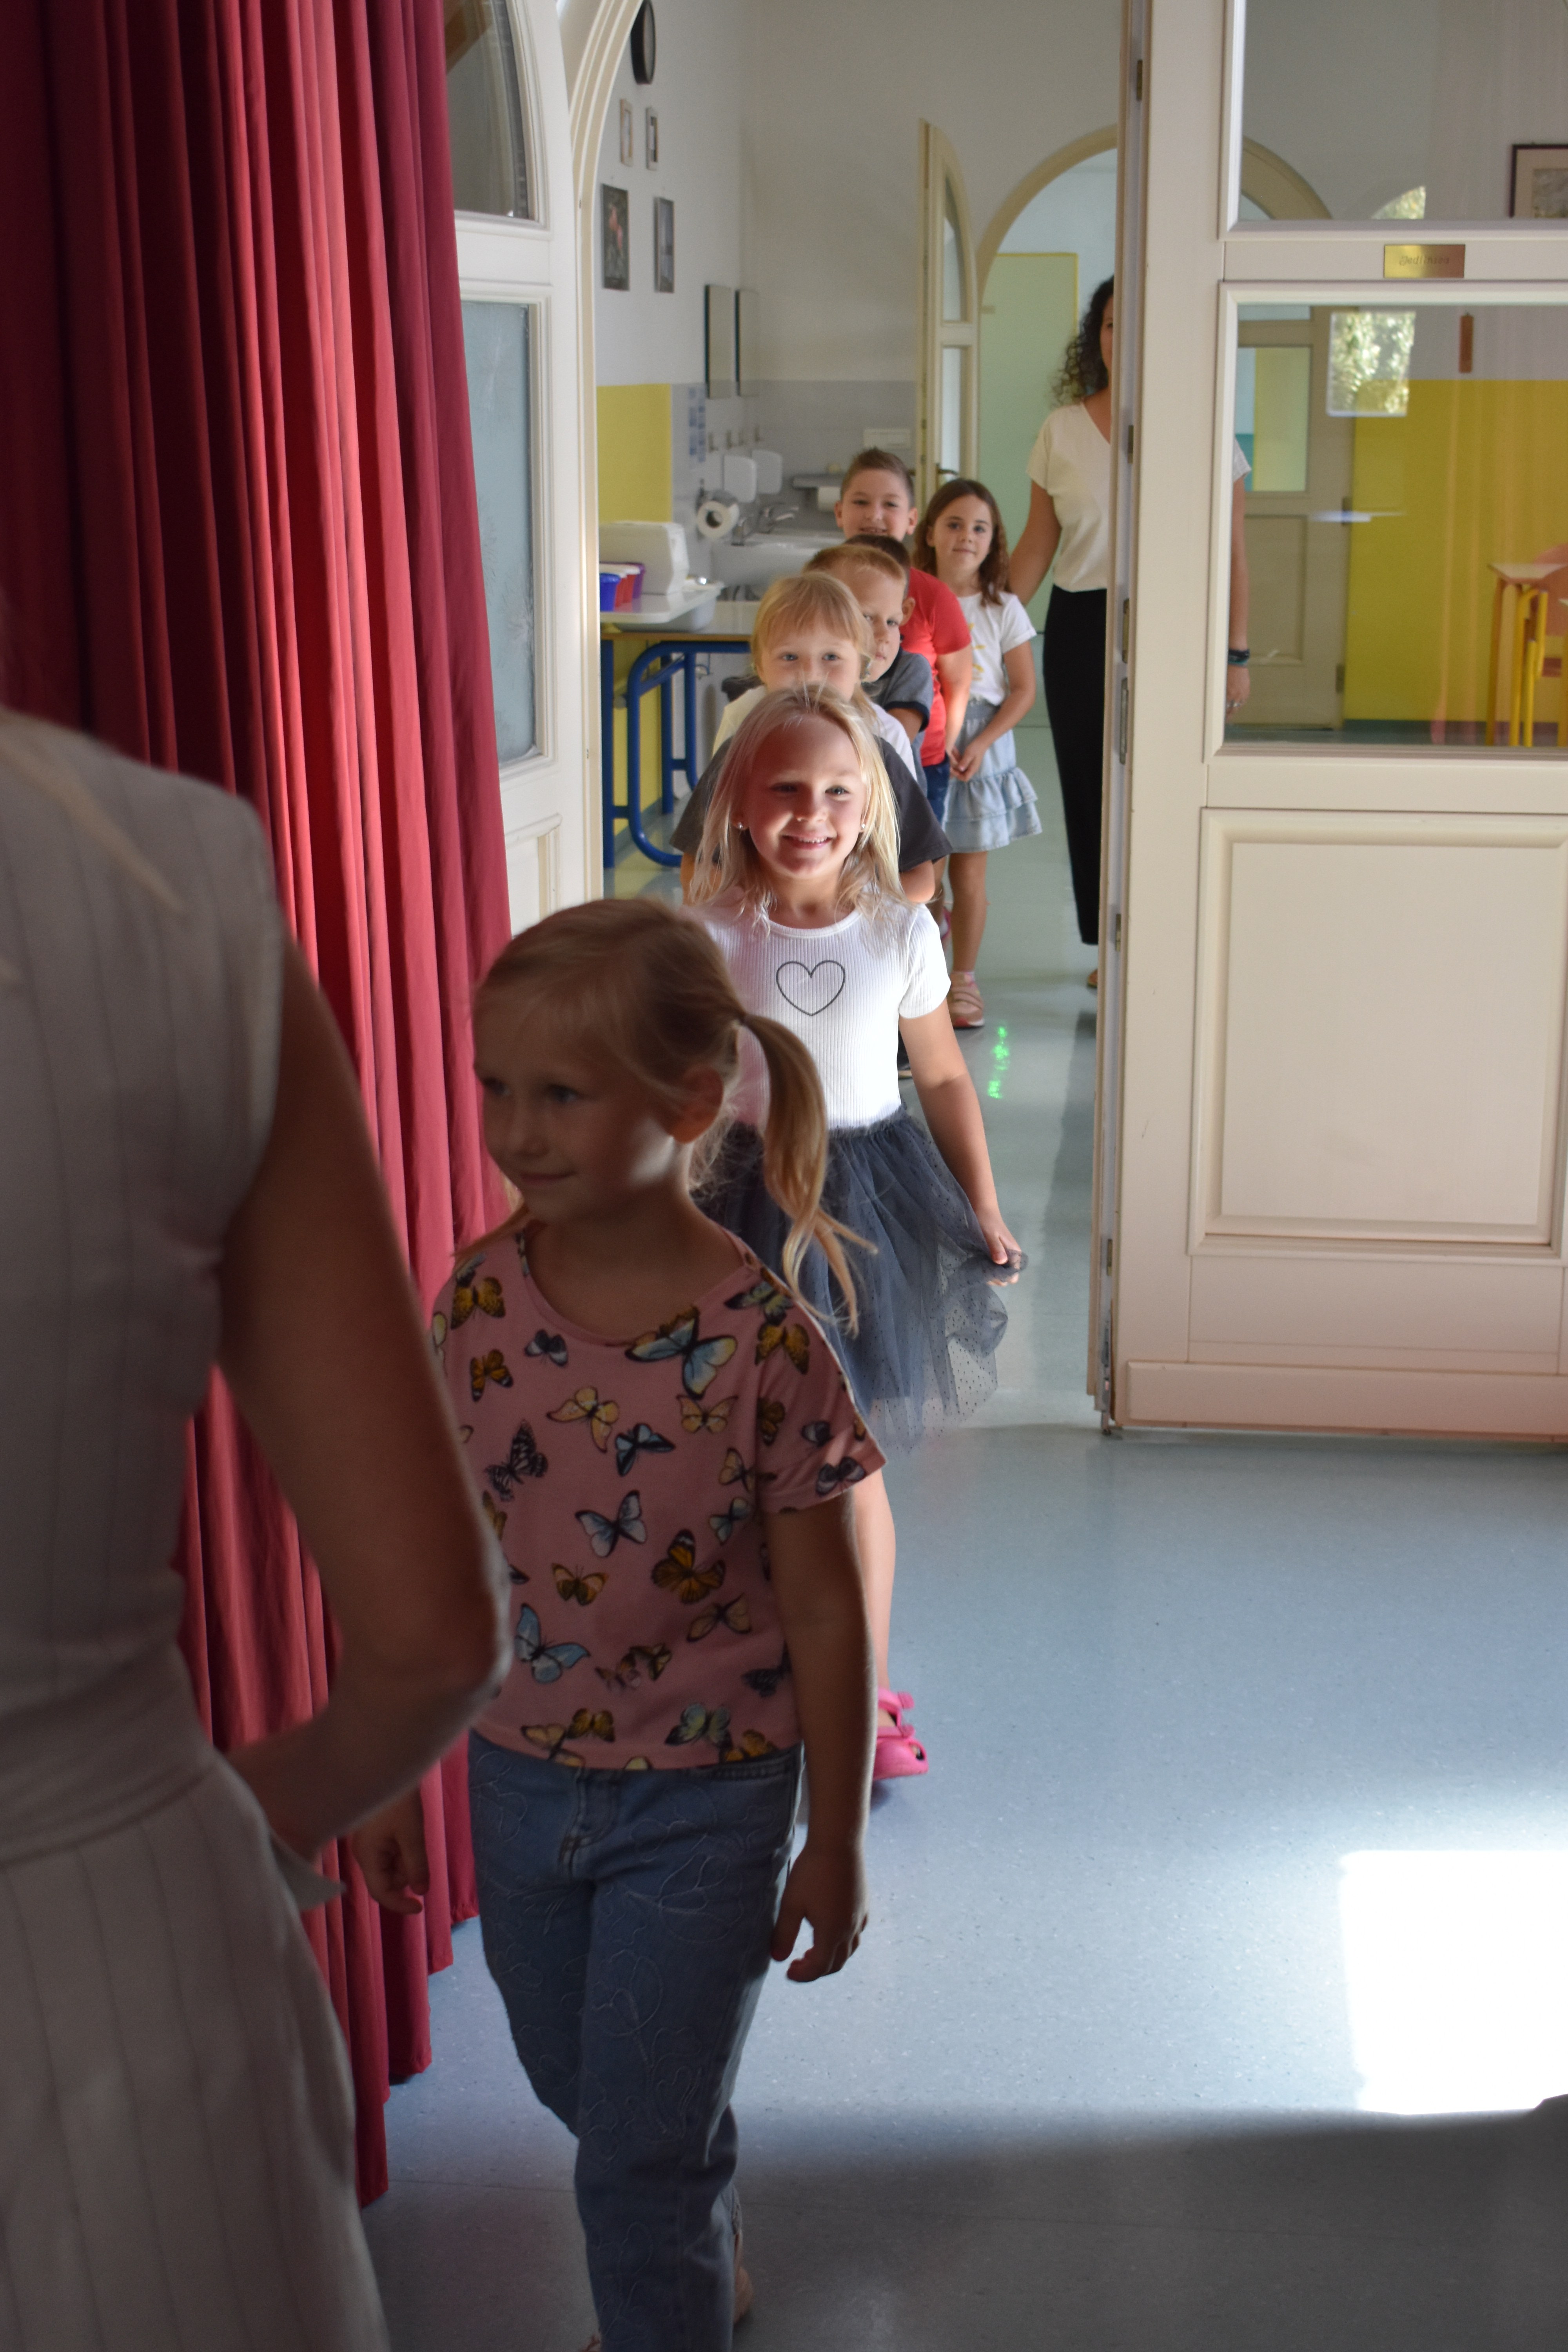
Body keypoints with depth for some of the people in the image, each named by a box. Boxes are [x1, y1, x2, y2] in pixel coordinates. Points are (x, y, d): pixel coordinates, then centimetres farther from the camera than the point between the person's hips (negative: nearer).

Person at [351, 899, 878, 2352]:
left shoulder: (760, 1338, -21)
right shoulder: (479, 1300, -10)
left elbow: (824, 1612, -13)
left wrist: (834, 1844, -7)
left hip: (701, 1801, -5)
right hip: (520, 1778, 5)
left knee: (643, 2155, 6)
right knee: (577, 2092, 26)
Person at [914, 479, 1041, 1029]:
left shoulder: (1002, 609, -1)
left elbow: (1024, 690, 0)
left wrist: (980, 744, -12)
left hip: (980, 748, 0)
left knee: (968, 873, 4)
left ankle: (963, 979, 16)